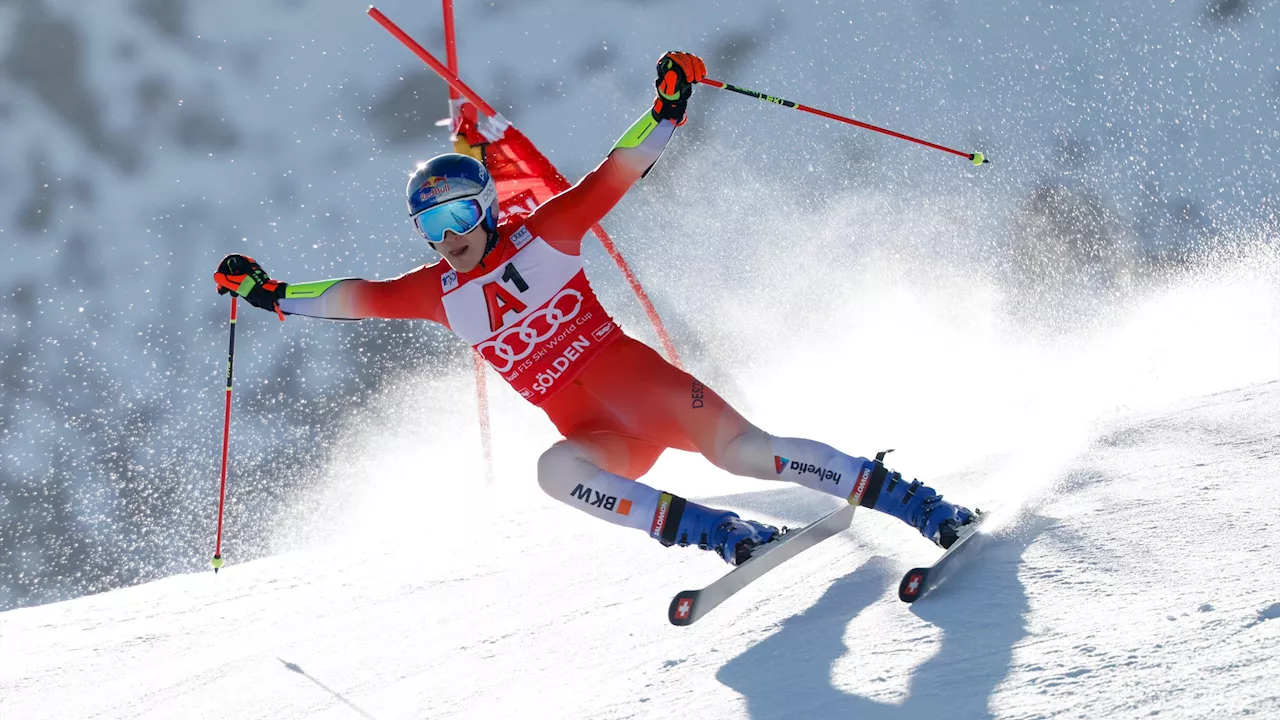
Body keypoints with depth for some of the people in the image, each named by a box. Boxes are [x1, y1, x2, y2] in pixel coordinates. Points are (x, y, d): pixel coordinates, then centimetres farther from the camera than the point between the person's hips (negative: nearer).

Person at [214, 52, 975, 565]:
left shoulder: (543, 234, 2)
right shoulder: (442, 292, 11)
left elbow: (618, 172, -3)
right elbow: (355, 297, 17)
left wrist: (667, 109, -15)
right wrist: (270, 293, 12)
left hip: (638, 378, -3)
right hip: (598, 434, 3)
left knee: (740, 448, -24)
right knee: (555, 470, -31)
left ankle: (917, 504, -18)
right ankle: (719, 533, -33)